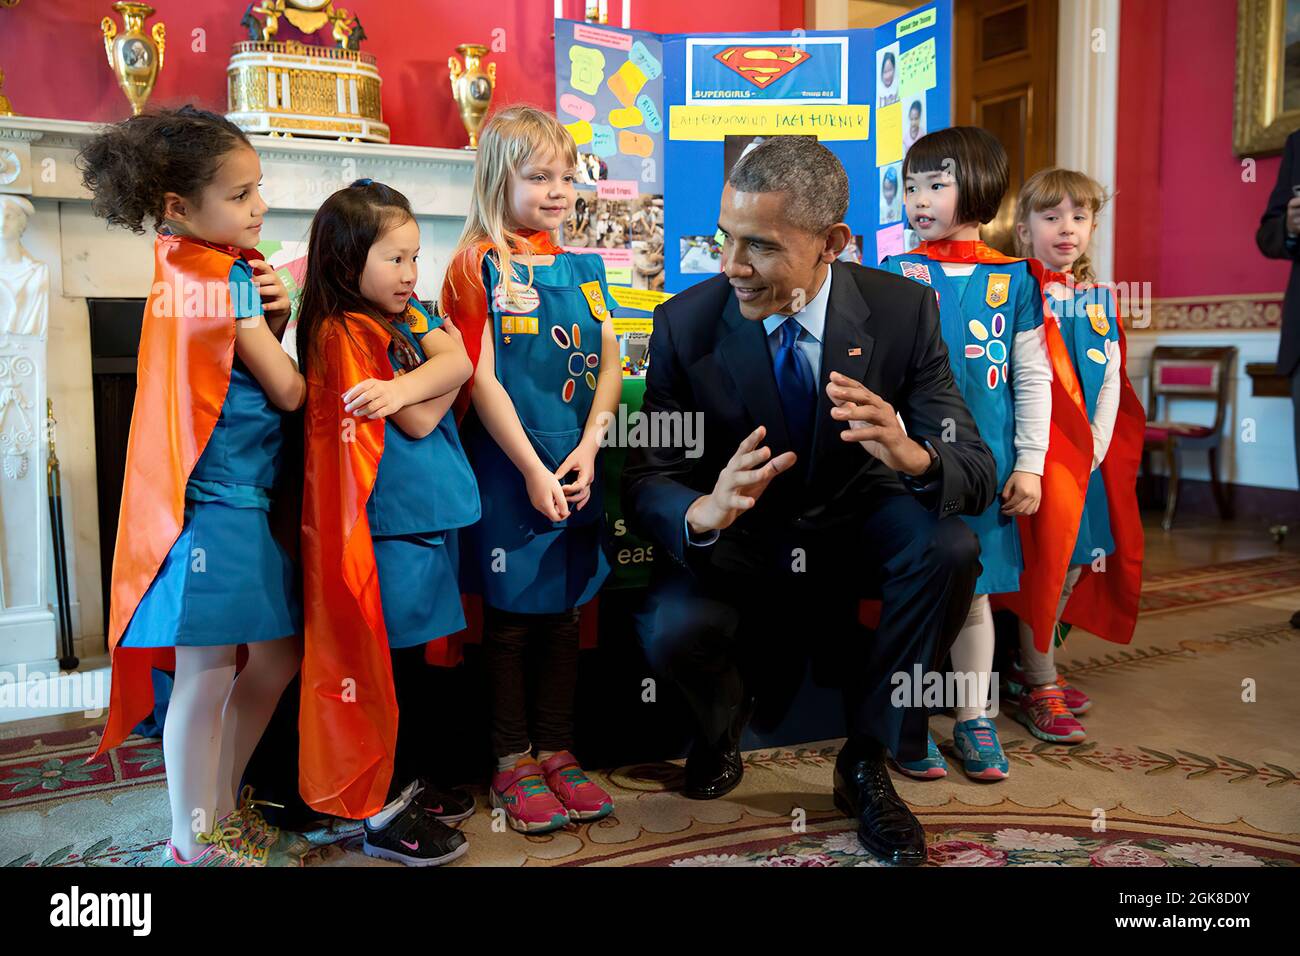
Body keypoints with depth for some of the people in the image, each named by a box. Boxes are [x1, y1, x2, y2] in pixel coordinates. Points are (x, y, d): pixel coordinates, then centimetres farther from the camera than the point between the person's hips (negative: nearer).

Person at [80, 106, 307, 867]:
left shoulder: (218, 268, 13)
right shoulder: (224, 277, -14)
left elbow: (254, 368, 14)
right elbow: (288, 391, -12)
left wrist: (275, 315, -3)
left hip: (248, 497, 10)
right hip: (215, 500, -10)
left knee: (279, 654, 17)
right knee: (208, 674, 1)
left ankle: (221, 807, 32)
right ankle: (196, 845, 17)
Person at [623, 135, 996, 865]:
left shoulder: (904, 311, -16)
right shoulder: (686, 324, -17)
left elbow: (976, 474, -18)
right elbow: (647, 480, -16)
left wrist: (913, 456, -44)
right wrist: (703, 514, -42)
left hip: (858, 524, 1)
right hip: (740, 538, -1)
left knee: (951, 550, -29)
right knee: (673, 632, -29)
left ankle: (867, 763, -4)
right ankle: (725, 719, 12)